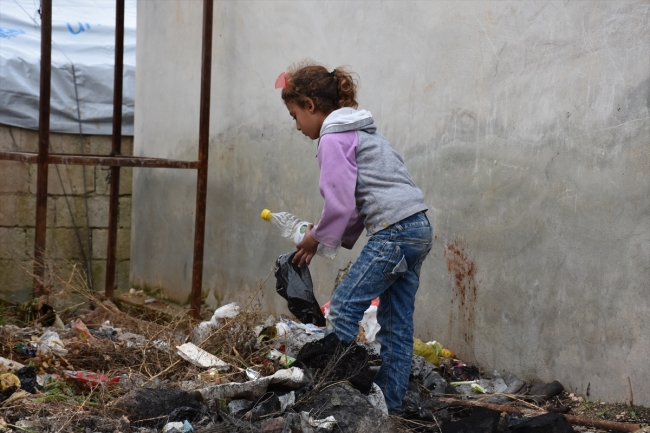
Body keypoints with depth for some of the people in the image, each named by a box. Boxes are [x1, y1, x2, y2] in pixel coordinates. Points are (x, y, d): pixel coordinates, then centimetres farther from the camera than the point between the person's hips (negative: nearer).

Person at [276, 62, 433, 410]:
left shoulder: (334, 138, -6)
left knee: (343, 307, -7)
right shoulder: (362, 130, 24)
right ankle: (388, 404, 12)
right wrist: (340, 238, 15)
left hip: (393, 231, -10)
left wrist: (317, 238, 3)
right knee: (397, 324, 9)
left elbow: (340, 201, -12)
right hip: (418, 228, 10)